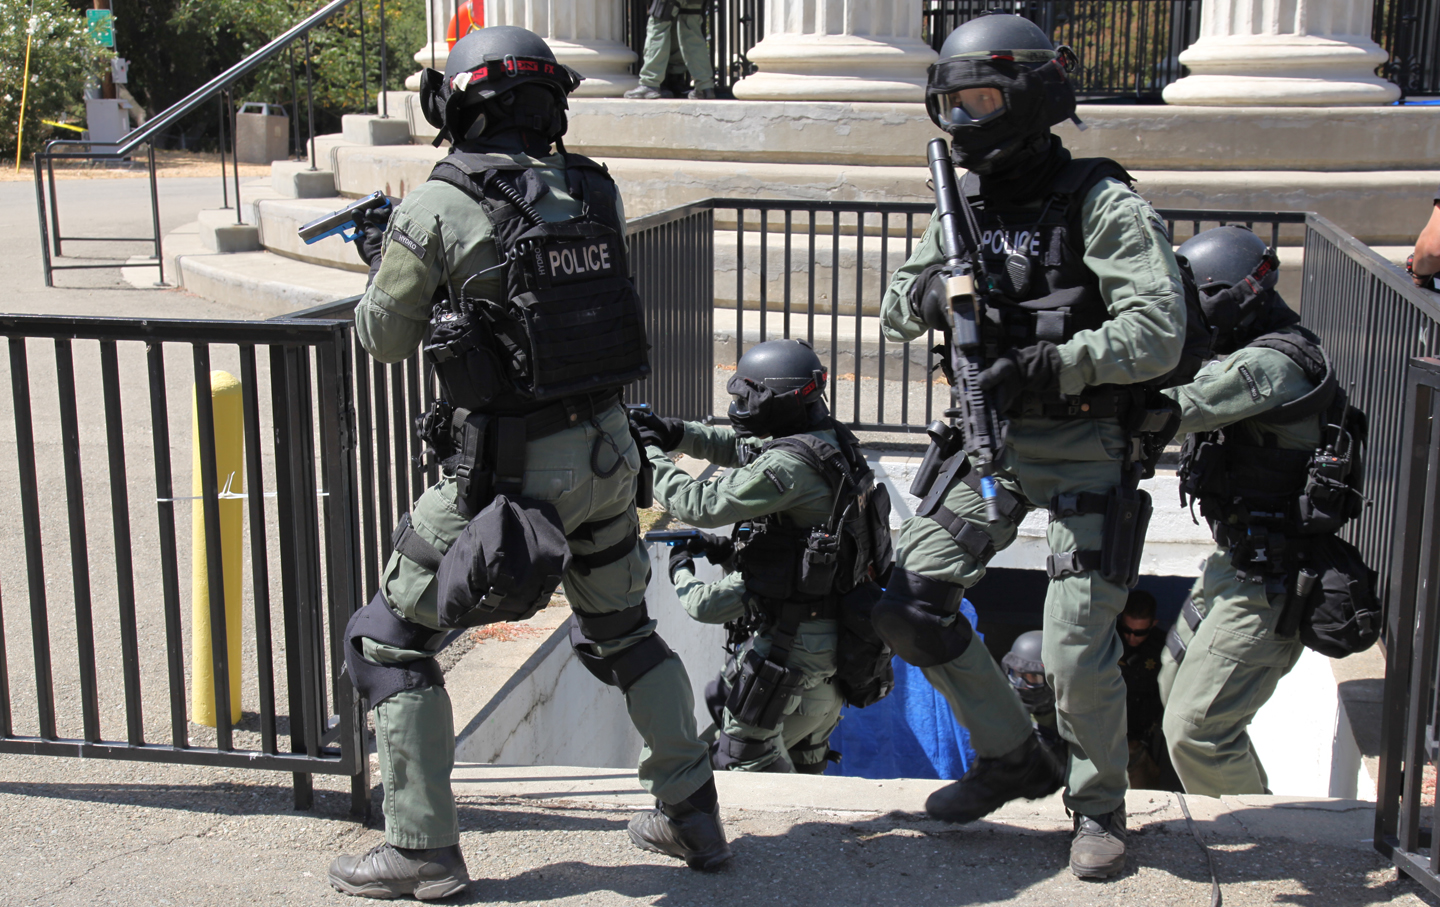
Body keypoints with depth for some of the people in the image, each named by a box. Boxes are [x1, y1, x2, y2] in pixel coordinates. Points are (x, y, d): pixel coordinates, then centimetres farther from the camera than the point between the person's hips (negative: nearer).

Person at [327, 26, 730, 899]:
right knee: (624, 630, 25)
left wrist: (385, 264, 19)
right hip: (607, 450, 6)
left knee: (391, 639, 11)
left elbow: (386, 339, -1)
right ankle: (692, 814, 31)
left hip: (509, 467, -5)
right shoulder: (596, 189, 2)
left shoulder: (439, 205, -12)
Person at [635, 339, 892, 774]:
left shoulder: (789, 465, -24)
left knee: (745, 750, 2)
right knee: (803, 758, 23)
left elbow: (701, 505, -22)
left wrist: (649, 454, -9)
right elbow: (738, 447, 17)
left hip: (794, 639, -10)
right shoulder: (829, 440, 6)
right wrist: (675, 433, 6)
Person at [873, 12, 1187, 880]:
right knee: (910, 603, 1)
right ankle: (1014, 758, 20)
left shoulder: (1101, 204, -13)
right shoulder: (967, 204, 7)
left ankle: (1100, 802, 22)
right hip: (991, 445, 7)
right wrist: (930, 294, -11)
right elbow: (896, 312, 12)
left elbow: (1158, 336, -21)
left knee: (1077, 657, -7)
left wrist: (1044, 365, -29)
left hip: (1085, 454, -6)